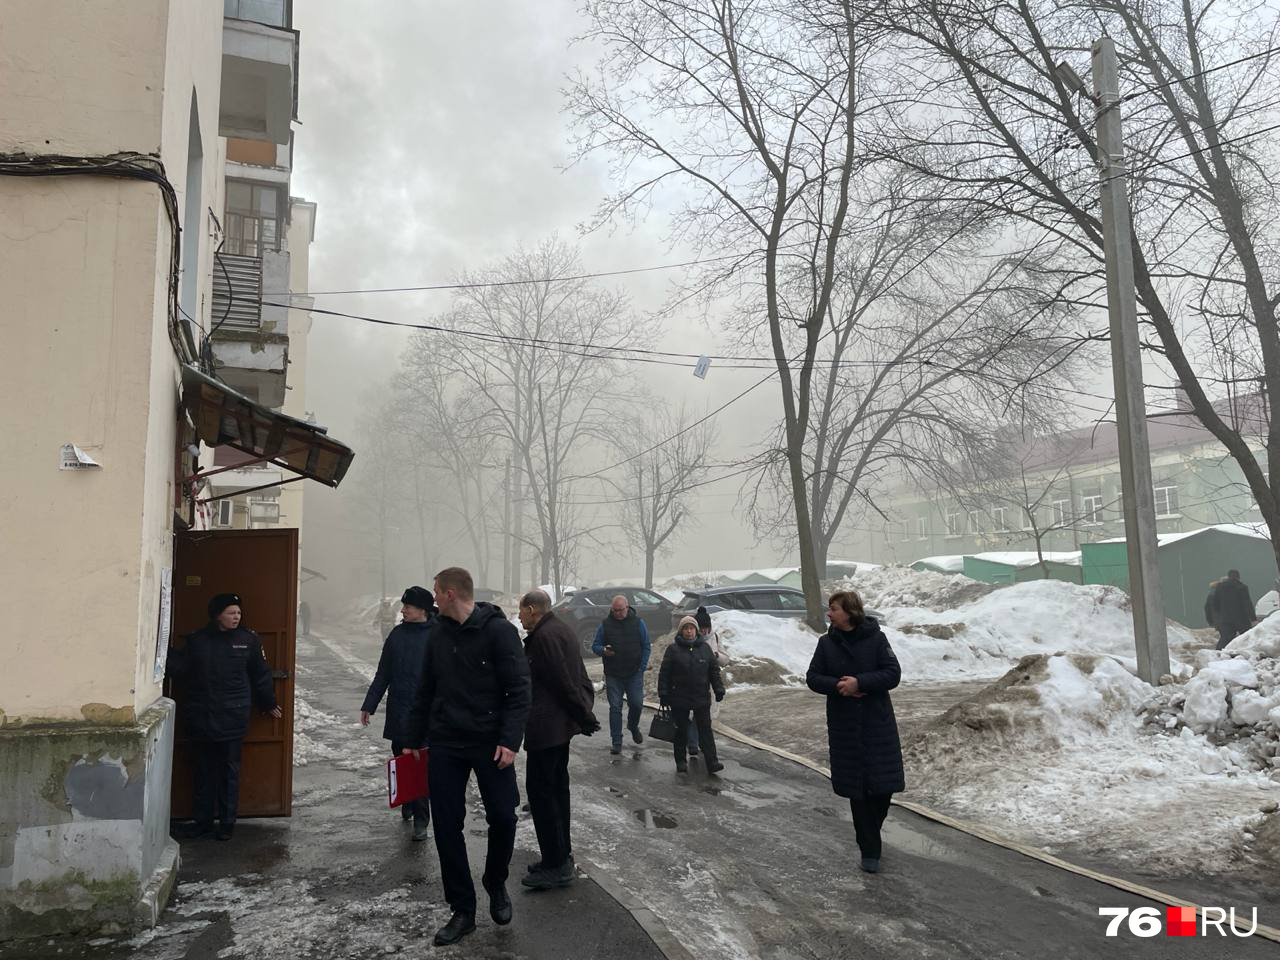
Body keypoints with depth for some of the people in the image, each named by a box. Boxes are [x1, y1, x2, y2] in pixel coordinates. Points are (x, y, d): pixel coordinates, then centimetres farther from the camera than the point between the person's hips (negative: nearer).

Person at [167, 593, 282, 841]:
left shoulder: (248, 640, -1)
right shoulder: (197, 640, 3)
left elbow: (260, 675, 6)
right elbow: (181, 669, 1)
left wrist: (268, 704, 12)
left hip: (232, 719, -2)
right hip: (200, 718, 2)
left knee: (229, 772, 6)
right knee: (204, 772, 11)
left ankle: (227, 823, 17)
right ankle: (202, 823, 22)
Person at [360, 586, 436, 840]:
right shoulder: (397, 633, 7)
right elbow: (383, 673, 13)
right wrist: (369, 705, 13)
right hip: (398, 711, 5)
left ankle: (421, 820, 3)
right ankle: (407, 805, 34)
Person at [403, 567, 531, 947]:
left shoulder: (498, 630, -11)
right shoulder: (439, 632, 8)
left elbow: (518, 690, -13)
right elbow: (425, 690, 15)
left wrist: (509, 740, -20)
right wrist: (413, 739, 16)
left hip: (490, 744, -5)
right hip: (445, 745, 5)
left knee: (503, 817, -2)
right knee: (446, 826, 5)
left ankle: (496, 884, 28)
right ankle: (462, 910, 19)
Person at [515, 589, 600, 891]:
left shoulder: (544, 637, -19)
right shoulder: (562, 630, 14)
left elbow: (564, 683, -20)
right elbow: (572, 680, 15)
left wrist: (584, 716, -12)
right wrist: (584, 713, 11)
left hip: (545, 727, -11)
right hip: (562, 724, 11)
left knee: (540, 790, -4)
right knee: (557, 787, 17)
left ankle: (556, 865, 0)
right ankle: (562, 854, 26)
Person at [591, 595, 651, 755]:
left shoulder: (638, 623, 2)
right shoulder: (605, 625, 2)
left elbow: (646, 647, 5)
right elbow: (595, 646, 5)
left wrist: (642, 667, -3)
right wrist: (603, 650, -18)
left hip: (634, 674, 0)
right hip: (613, 675, 0)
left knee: (637, 704, -1)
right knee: (615, 708, 1)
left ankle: (633, 727, 31)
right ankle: (616, 742, 10)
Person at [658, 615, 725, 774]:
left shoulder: (705, 648, 7)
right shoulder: (673, 650, -2)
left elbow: (714, 670, 11)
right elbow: (664, 673, -3)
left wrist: (719, 689, 5)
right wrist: (663, 694, -7)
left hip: (702, 697, 2)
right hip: (679, 699, -2)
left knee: (705, 729, -1)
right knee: (681, 731, 7)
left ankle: (712, 762, -2)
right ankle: (681, 761, 19)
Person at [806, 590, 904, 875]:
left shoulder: (876, 638, -6)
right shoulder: (827, 642, 2)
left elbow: (893, 674, -10)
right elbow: (813, 678, 3)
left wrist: (859, 682, -20)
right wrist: (837, 685, -16)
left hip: (878, 724, -1)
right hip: (845, 726, 2)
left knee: (883, 786, -1)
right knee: (857, 790, 4)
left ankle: (870, 833, 26)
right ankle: (869, 850, 15)